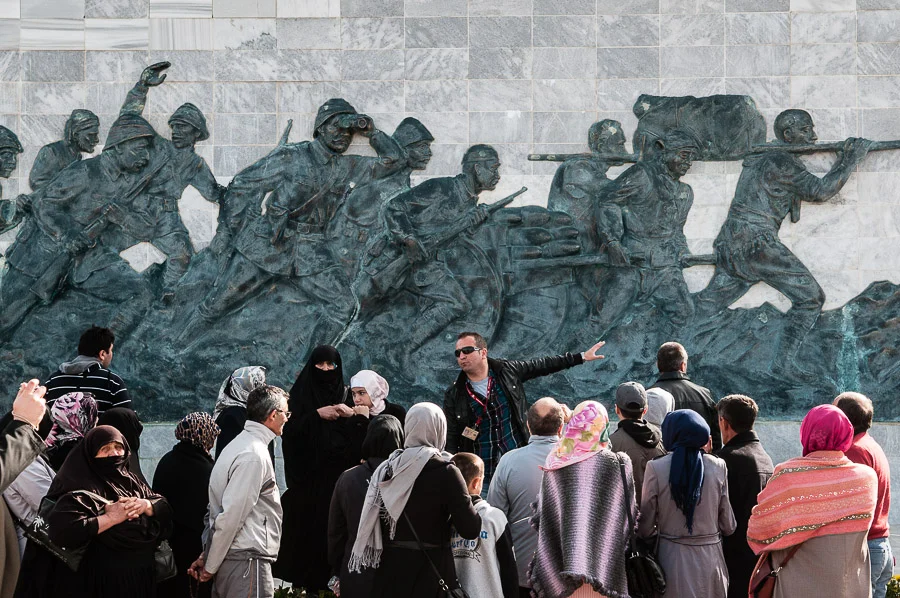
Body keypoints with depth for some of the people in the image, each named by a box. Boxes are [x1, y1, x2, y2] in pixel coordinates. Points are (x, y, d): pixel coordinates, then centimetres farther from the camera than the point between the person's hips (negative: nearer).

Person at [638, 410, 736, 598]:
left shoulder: (656, 468, -8)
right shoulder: (718, 467, -3)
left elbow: (646, 528, -4)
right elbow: (728, 526, 2)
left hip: (673, 559, -2)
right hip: (711, 559, 2)